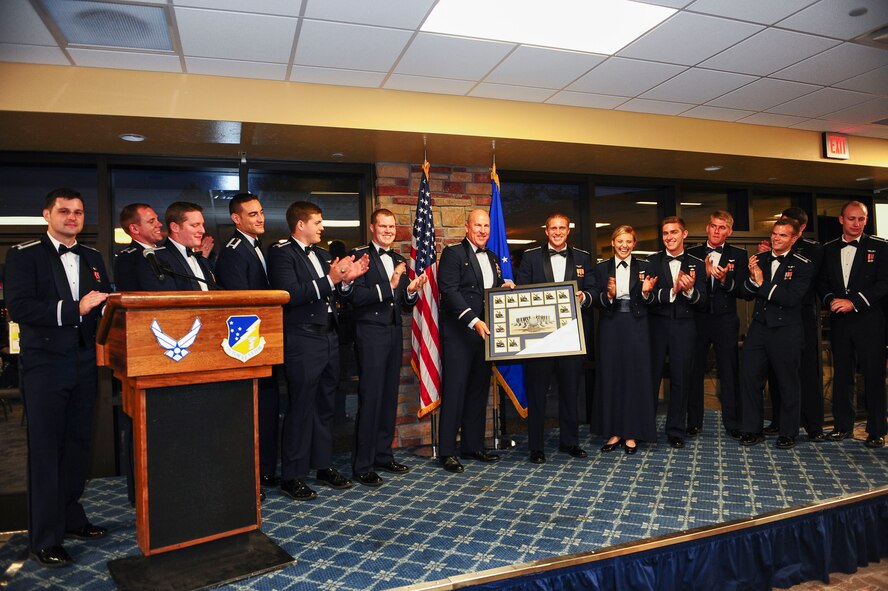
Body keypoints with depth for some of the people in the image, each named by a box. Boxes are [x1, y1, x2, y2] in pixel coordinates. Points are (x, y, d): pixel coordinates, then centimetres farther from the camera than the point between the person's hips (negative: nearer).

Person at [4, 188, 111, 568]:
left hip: (84, 364, 5)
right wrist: (74, 309, -23)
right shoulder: (24, 255, -3)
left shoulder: (92, 258, 13)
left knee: (78, 445, 14)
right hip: (45, 363, -5)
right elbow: (18, 308, -15)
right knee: (45, 450, 1)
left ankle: (71, 518, 29)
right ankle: (44, 539, 10)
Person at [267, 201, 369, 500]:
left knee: (325, 406, 15)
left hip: (329, 338, 8)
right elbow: (289, 294, -21)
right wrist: (329, 280, -23)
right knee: (301, 408, -2)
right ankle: (292, 476, 10)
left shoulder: (321, 254, 17)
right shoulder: (282, 252, -7)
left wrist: (347, 280, -2)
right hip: (302, 340, -8)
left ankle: (324, 466, 27)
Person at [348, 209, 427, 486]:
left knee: (389, 397, 13)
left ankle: (383, 454, 25)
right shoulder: (360, 256, -6)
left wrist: (412, 291, -4)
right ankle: (362, 465, 4)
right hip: (370, 333, -7)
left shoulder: (399, 260, 15)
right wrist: (388, 286, -27)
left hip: (394, 333, 7)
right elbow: (356, 297, -19)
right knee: (370, 398, -5)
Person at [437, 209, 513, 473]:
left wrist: (506, 285, 3)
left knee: (479, 389, 10)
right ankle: (447, 451, 5)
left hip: (484, 332, 8)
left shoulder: (492, 258, 18)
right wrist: (474, 321, -23)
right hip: (459, 333, -7)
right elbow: (449, 291, -15)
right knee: (455, 389, -4)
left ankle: (473, 446, 20)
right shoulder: (453, 253, -6)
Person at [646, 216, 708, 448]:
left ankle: (676, 430, 23)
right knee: (650, 377, 6)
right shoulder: (652, 261, 0)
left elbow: (703, 303, -2)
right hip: (656, 325, -1)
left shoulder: (697, 265, 4)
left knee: (680, 379, 9)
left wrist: (690, 291, -21)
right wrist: (671, 291, -24)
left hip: (684, 327, 1)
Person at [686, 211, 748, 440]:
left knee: (729, 372, 3)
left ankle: (733, 423, 13)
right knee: (694, 371, 4)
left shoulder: (739, 255, 6)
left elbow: (741, 290, -4)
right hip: (697, 318, 1)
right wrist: (705, 274, -18)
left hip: (726, 320, 0)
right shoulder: (692, 254, 7)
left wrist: (725, 279, -22)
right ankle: (693, 422, 14)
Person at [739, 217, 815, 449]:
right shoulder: (759, 260, 7)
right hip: (759, 328, 4)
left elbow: (792, 298, -19)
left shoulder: (803, 266, -7)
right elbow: (745, 294, 5)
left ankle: (788, 433, 23)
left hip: (786, 332, -4)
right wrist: (752, 279, -14)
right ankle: (753, 430, 16)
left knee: (788, 383, 8)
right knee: (749, 377, 3)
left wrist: (763, 283, -18)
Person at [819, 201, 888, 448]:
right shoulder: (828, 249, 11)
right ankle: (843, 424, 19)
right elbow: (822, 283, 12)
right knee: (841, 374, 9)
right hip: (839, 321, 3)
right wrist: (830, 300, -8)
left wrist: (854, 302, -15)